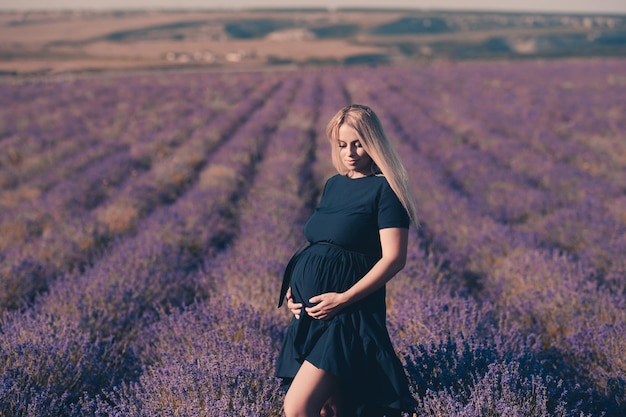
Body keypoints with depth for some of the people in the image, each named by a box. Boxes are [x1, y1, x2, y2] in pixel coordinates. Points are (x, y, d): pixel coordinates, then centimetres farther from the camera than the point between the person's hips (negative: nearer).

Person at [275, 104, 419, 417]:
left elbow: (394, 258, -14)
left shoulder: (384, 189, -7)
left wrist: (344, 298, -19)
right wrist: (294, 288, 8)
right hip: (311, 313, 8)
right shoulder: (333, 185, 15)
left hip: (348, 316, -8)